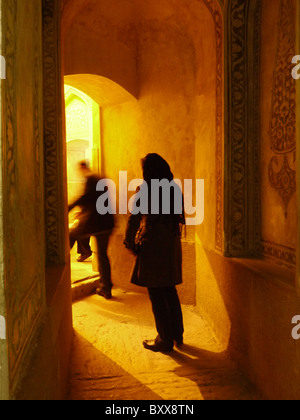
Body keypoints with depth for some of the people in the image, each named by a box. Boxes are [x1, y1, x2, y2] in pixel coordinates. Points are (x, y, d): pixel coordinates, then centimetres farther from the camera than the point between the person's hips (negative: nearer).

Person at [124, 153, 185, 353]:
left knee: (156, 294, 4)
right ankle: (177, 335, 29)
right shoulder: (174, 189, 8)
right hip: (172, 246, 7)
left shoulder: (145, 189, -11)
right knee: (170, 290, 18)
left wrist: (130, 243, 1)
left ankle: (165, 340, 12)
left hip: (152, 246, -7)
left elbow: (134, 219, -11)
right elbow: (180, 218, 13)